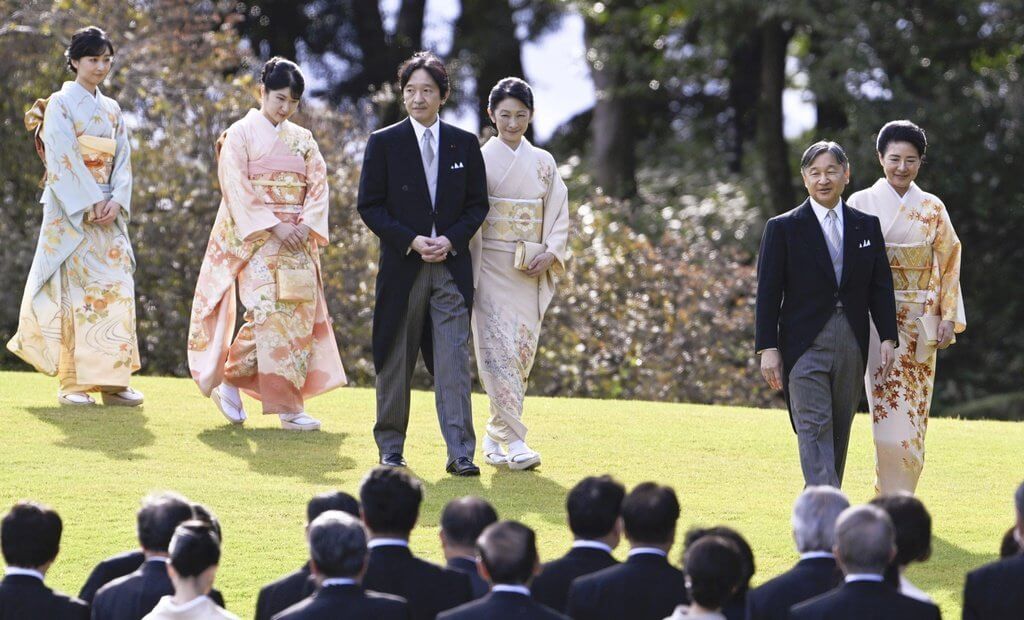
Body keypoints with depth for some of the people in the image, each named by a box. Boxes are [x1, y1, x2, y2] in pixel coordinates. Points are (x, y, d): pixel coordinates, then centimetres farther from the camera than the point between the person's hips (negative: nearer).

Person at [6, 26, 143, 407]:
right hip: (70, 212, -6)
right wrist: (90, 203, -18)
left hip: (108, 211, 6)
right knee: (75, 290, -10)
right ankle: (72, 384, -9)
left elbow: (123, 161, 11)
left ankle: (112, 380, -2)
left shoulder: (112, 111, 17)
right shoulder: (60, 104, -1)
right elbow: (62, 160, -11)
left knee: (116, 289, -2)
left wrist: (116, 201, -7)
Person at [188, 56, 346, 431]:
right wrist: (274, 227, -16)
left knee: (299, 313, -3)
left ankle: (229, 380, 6)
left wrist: (306, 225, -10)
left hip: (297, 240, 5)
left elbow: (318, 185, 8)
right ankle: (287, 407, -9)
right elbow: (237, 188, -8)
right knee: (271, 312, -16)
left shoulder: (302, 140, 15)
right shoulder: (241, 134, 1)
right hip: (256, 240, -5)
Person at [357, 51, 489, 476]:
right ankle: (390, 448, 18)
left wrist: (452, 239, -8)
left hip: (452, 264, 1)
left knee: (453, 361, -6)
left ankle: (460, 453, -8)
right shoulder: (384, 143, 2)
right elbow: (369, 206, 0)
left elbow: (477, 204, 10)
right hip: (402, 265, -1)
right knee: (395, 361, 6)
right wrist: (410, 241, -12)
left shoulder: (464, 144, 8)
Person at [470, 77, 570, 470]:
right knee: (498, 349, -13)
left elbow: (559, 215, 9)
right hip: (491, 268, -3)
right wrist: (466, 268, -9)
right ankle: (514, 441, -16)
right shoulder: (479, 160, 1)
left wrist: (550, 254, -7)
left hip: (530, 273, 3)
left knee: (521, 352, 3)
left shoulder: (543, 163, 10)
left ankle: (494, 438, 14)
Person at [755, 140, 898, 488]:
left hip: (851, 344, 4)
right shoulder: (783, 228, 1)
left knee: (839, 431, 8)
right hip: (805, 343, -4)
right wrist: (767, 348, -7)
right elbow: (768, 292, -1)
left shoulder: (867, 227, 10)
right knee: (814, 429, -13)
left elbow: (881, 286, 10)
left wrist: (887, 338, 1)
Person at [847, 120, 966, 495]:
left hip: (920, 321, 3)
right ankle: (895, 502, -12)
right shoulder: (862, 204, 1)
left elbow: (948, 265, 9)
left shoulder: (932, 209, 9)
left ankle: (897, 496, 15)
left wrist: (948, 317, 0)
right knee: (891, 405, -12)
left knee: (915, 407, 4)